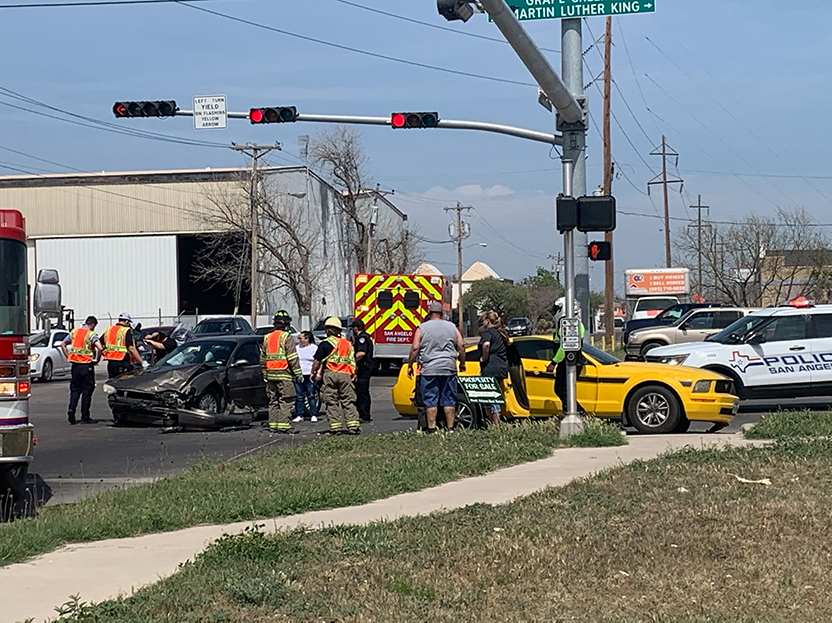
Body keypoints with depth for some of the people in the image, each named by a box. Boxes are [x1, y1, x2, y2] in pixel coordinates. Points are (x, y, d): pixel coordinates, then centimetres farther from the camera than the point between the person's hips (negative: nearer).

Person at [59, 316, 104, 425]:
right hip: (87, 365, -4)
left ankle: (71, 409, -9)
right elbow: (100, 348, -22)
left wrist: (68, 357, 13)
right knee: (87, 390, 4)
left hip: (75, 365, 4)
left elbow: (63, 344, 14)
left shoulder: (74, 332, 9)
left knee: (75, 389, 14)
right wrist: (97, 359, -6)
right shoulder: (91, 334, -8)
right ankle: (85, 417, 6)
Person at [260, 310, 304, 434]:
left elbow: (263, 358, 17)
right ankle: (284, 425, -9)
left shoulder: (267, 338, 13)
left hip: (271, 374, 6)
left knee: (273, 401, 11)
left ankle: (273, 425, 10)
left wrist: (265, 373, 24)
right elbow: (292, 357, -12)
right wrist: (298, 373, -8)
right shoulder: (287, 337, -7)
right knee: (286, 401, -4)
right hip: (284, 374, -6)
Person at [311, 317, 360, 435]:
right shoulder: (348, 344, 15)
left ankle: (336, 427, -3)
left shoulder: (326, 344, -2)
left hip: (330, 374, -4)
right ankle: (353, 425, -4)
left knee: (331, 402, 1)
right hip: (345, 376, 4)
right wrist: (353, 376, 25)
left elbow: (317, 361, -3)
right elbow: (352, 363, 16)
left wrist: (313, 373, 11)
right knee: (348, 401, 5)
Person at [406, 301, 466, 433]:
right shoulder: (452, 327, 8)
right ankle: (450, 428, 5)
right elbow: (461, 346, 7)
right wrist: (462, 363, 20)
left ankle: (431, 428, -3)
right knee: (449, 400, 6)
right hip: (449, 369, 2)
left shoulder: (422, 328, 0)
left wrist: (410, 365, 5)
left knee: (430, 401, 0)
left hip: (429, 370, -2)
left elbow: (415, 348, -4)